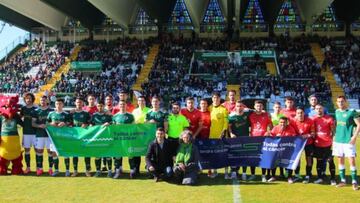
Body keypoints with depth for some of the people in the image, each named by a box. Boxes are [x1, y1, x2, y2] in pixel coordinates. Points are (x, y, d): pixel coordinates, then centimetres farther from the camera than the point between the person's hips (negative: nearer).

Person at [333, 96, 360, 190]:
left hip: (348, 141, -5)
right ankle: (343, 180, 18)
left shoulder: (352, 112, -7)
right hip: (338, 140, 6)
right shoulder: (337, 112, 10)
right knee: (340, 160, 9)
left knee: (351, 160, -5)